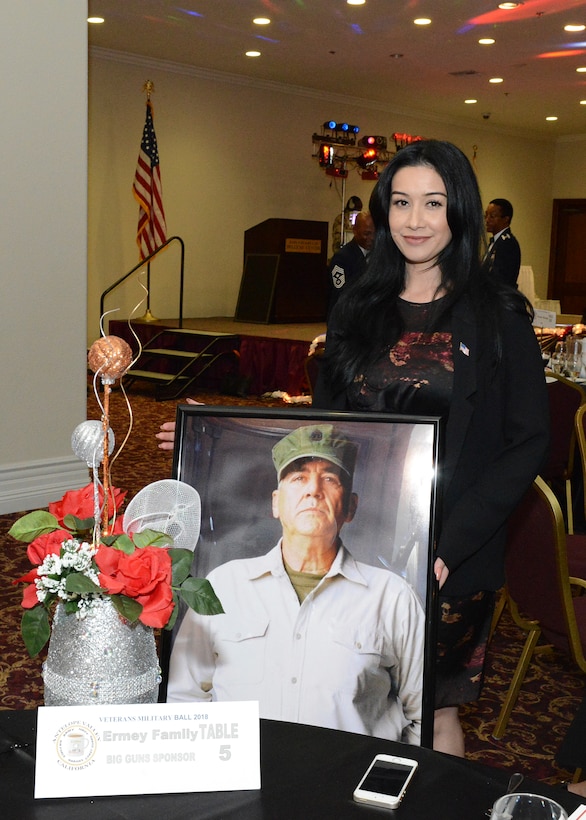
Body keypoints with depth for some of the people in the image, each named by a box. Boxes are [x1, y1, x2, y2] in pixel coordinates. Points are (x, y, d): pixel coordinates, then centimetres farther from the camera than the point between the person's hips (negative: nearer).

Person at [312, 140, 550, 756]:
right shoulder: (358, 312, 8)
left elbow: (528, 444, -7)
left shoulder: (497, 317, -4)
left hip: (450, 559, -3)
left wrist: (450, 544, -17)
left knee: (433, 716, 9)